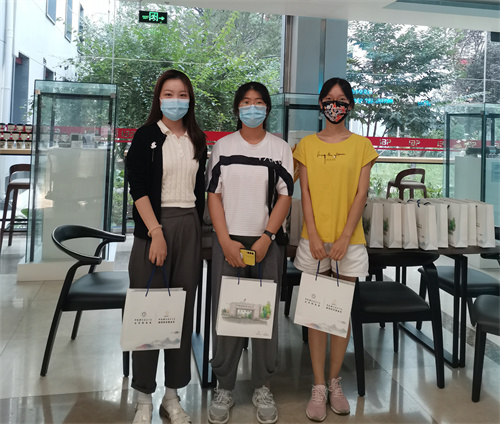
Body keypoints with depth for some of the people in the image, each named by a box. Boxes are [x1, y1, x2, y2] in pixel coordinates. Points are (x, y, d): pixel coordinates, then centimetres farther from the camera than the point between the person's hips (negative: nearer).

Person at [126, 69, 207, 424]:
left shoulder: (198, 139, 12)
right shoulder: (147, 136, 0)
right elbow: (138, 187, -7)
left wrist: (196, 229, 10)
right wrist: (156, 232, -15)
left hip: (189, 226, 4)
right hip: (154, 225, -4)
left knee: (183, 310, 6)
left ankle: (173, 394, 19)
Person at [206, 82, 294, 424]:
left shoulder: (280, 148, 6)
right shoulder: (223, 146, 7)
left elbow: (285, 197, 1)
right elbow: (214, 196, 3)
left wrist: (265, 239, -10)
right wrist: (226, 241, -7)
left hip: (266, 243, 0)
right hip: (228, 241, 0)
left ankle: (263, 388, 19)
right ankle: (224, 387, 17)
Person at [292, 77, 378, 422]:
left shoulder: (362, 145, 5)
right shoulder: (307, 145, 7)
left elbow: (361, 194, -1)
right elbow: (305, 194, 2)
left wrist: (344, 237, -10)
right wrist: (314, 237, -8)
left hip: (349, 240, 0)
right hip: (314, 239, 0)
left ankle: (335, 381, 23)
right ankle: (319, 387, 13)